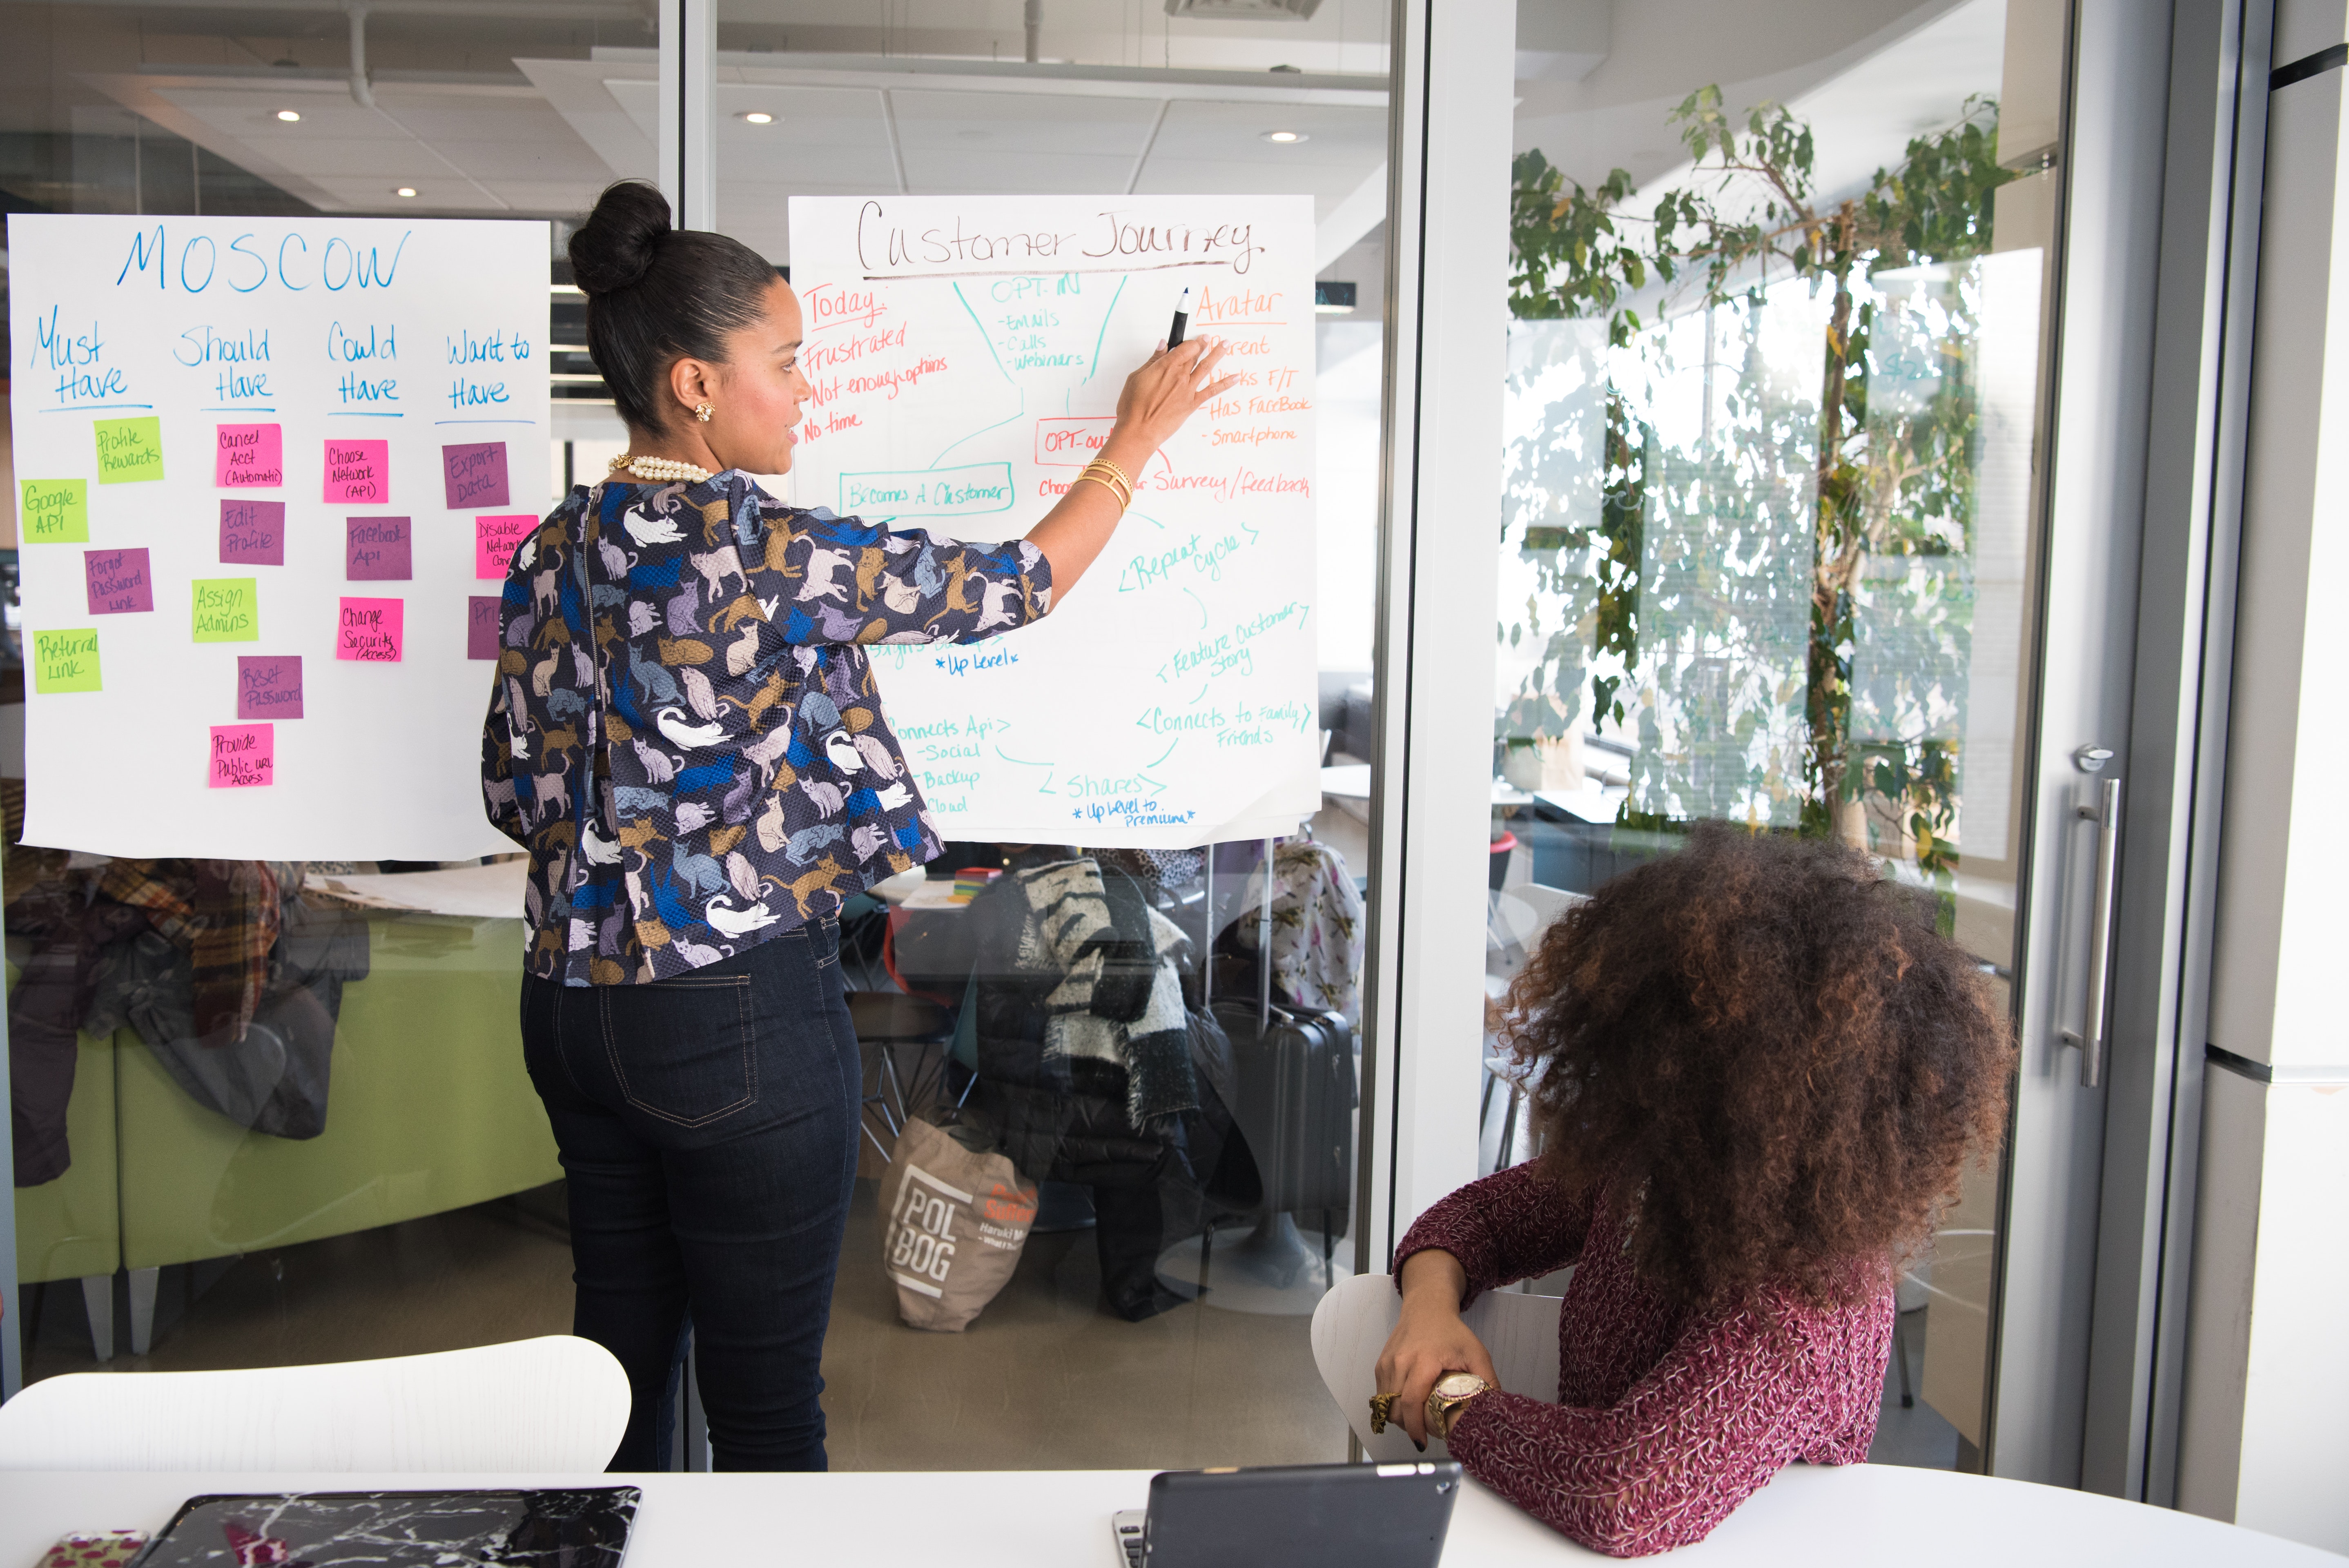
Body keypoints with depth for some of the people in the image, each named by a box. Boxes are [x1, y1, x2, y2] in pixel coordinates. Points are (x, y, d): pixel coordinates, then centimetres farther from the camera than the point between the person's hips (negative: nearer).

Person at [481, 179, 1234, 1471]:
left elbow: (516, 792, 10)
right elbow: (1013, 587, -7)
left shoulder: (551, 551, 4)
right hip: (742, 1014, -7)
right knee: (765, 1401, 8)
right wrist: (1137, 439, 7)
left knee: (618, 1351, 21)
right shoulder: (768, 549, -18)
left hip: (574, 1001, 8)